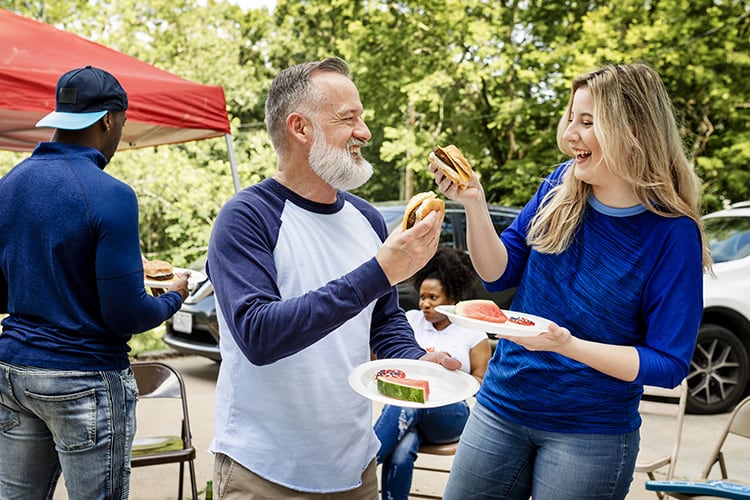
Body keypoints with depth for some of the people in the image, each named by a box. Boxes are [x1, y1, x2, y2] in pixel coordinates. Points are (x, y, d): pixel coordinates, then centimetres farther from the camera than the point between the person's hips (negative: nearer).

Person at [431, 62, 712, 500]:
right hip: (501, 409, 4)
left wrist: (568, 344, -27)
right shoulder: (561, 185, -3)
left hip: (591, 434, -4)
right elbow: (500, 273, 3)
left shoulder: (673, 233, -15)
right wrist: (474, 203, -13)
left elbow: (668, 364, -14)